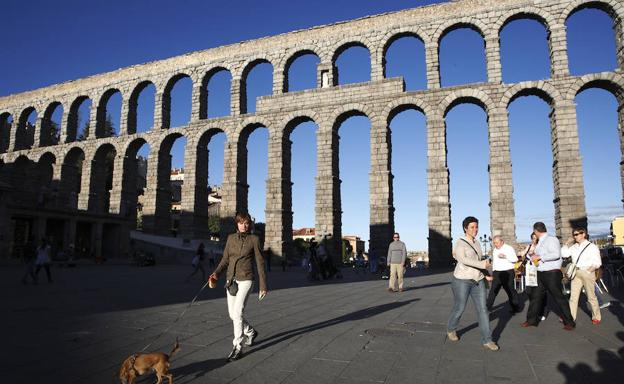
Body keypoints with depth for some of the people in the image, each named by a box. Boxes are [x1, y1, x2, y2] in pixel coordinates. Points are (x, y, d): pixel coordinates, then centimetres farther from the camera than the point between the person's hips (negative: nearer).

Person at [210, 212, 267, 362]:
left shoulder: (254, 239, -3)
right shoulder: (231, 238, 7)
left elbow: (260, 263, -2)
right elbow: (225, 259, 10)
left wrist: (263, 285, -3)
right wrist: (216, 272, -8)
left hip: (245, 279, -5)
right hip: (231, 279, 5)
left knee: (237, 312, -15)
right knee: (233, 314, 10)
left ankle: (237, 348, -2)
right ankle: (250, 332, 37)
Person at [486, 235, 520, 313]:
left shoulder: (509, 248, -6)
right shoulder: (495, 250, 15)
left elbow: (515, 259, -14)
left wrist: (505, 256, -27)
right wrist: (493, 272, 21)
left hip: (507, 272, -6)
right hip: (497, 273, 6)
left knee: (510, 291, 1)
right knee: (493, 290, 7)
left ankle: (516, 308, 14)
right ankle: (488, 307, 10)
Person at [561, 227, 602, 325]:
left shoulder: (592, 247, -2)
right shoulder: (573, 247, 13)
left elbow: (598, 262, -5)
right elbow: (563, 254, 8)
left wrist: (593, 267, -23)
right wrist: (567, 244, 5)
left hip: (588, 273, -4)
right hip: (576, 274, 4)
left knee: (591, 297, 5)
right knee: (573, 296, 3)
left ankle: (596, 317, 21)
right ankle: (570, 317, 6)